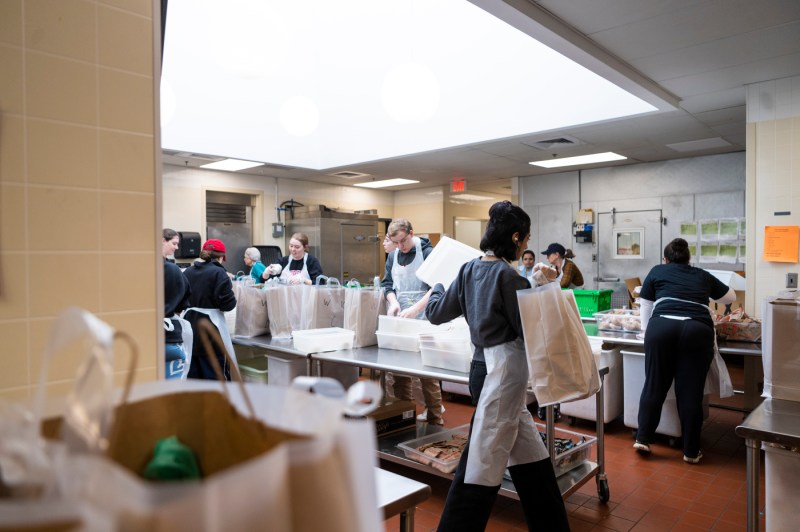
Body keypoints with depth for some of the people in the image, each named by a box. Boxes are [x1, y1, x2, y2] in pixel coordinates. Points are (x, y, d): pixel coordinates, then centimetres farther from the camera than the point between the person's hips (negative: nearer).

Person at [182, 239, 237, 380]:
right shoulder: (218, 273, -9)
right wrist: (231, 291, 4)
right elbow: (228, 304, -14)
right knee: (216, 376, 2)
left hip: (189, 325, 6)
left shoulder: (187, 272, 9)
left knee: (193, 376, 13)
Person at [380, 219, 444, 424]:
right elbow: (387, 284, 13)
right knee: (397, 369, 8)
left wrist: (416, 308, -23)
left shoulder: (428, 253, -7)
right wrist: (393, 302, -8)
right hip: (399, 321, 6)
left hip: (423, 321, -6)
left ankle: (434, 415, 11)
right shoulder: (393, 256, 11)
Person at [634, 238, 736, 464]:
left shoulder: (657, 271, 23)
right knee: (691, 391, 8)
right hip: (698, 330, 1)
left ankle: (642, 439, 16)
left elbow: (645, 308, 25)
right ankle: (691, 451, 17)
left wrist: (647, 330, 41)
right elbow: (731, 297, 44)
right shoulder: (703, 276, 27)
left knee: (654, 385, 10)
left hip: (662, 326, -1)